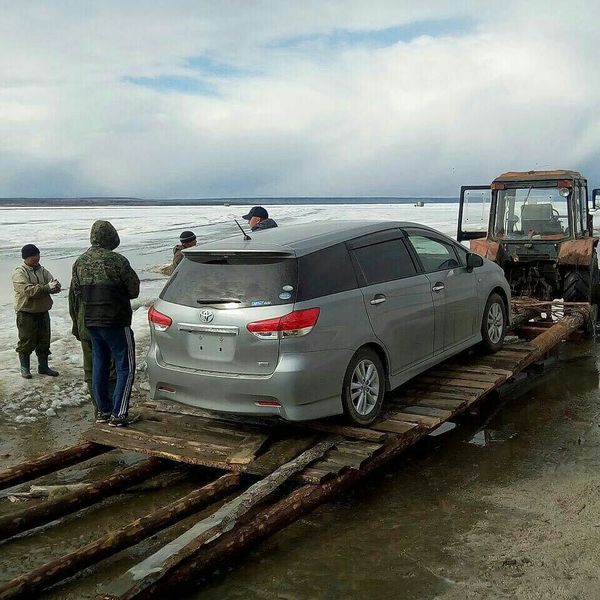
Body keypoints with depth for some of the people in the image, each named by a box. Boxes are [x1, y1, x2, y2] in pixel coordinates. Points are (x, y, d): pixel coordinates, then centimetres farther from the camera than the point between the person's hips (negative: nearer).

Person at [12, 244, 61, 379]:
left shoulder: (43, 271, 8)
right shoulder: (19, 273, -11)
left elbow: (57, 286, 0)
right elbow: (27, 290, -26)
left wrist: (54, 285, -24)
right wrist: (47, 288, -30)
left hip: (43, 312, 6)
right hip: (26, 314, -6)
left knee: (44, 341, 12)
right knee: (27, 342, 3)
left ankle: (43, 366, 25)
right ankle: (25, 368, 17)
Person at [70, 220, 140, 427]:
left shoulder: (80, 262, 3)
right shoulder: (116, 260, -17)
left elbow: (76, 291, 9)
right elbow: (134, 289, -9)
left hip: (91, 321, 7)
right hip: (116, 322, -7)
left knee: (99, 365, 17)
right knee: (125, 368, 2)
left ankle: (103, 411, 23)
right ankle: (118, 415, 0)